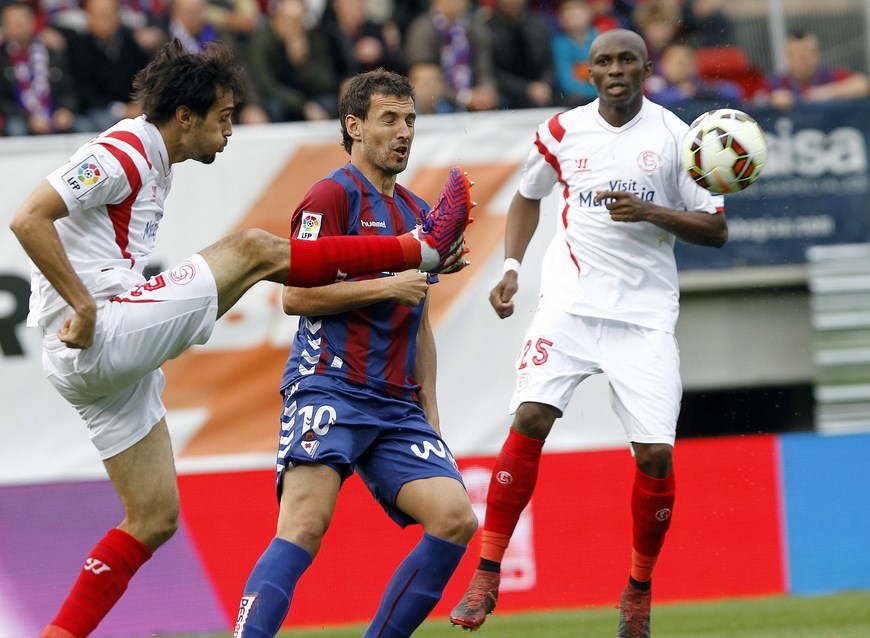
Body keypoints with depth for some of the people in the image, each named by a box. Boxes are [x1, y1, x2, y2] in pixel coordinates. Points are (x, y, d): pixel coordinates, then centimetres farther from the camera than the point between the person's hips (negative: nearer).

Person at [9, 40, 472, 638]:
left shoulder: (150, 161, 21)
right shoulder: (121, 152, -10)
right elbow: (29, 219, -21)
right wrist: (84, 306, -23)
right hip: (99, 337, -11)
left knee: (154, 519, 10)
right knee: (253, 249, -8)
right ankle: (422, 248, 2)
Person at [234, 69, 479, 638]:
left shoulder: (417, 213, 22)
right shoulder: (333, 195, -2)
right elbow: (296, 295, -11)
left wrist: (430, 413, 22)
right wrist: (388, 287, -12)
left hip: (398, 406, 7)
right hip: (330, 386, -7)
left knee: (455, 517, -10)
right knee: (307, 523, -24)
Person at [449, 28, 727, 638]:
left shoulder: (674, 136, -2)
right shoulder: (563, 131, 5)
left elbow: (716, 228, -1)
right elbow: (528, 196, 24)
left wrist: (649, 212, -16)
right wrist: (511, 267, 10)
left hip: (645, 314, -1)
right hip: (570, 304, 1)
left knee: (655, 455, -9)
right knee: (529, 422, -18)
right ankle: (487, 577, -11)